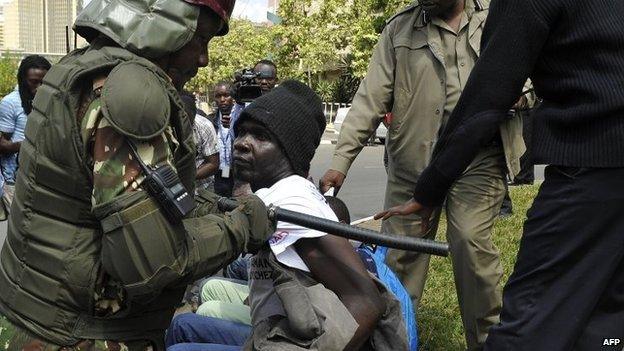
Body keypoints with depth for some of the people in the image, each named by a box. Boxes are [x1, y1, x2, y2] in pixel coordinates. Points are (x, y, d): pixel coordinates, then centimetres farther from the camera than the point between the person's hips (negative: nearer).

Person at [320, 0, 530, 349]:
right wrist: (342, 160, -9)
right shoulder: (399, 28, 6)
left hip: (478, 159, -1)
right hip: (413, 160, 1)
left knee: (471, 241, -11)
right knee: (397, 252, 2)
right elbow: (371, 98, 0)